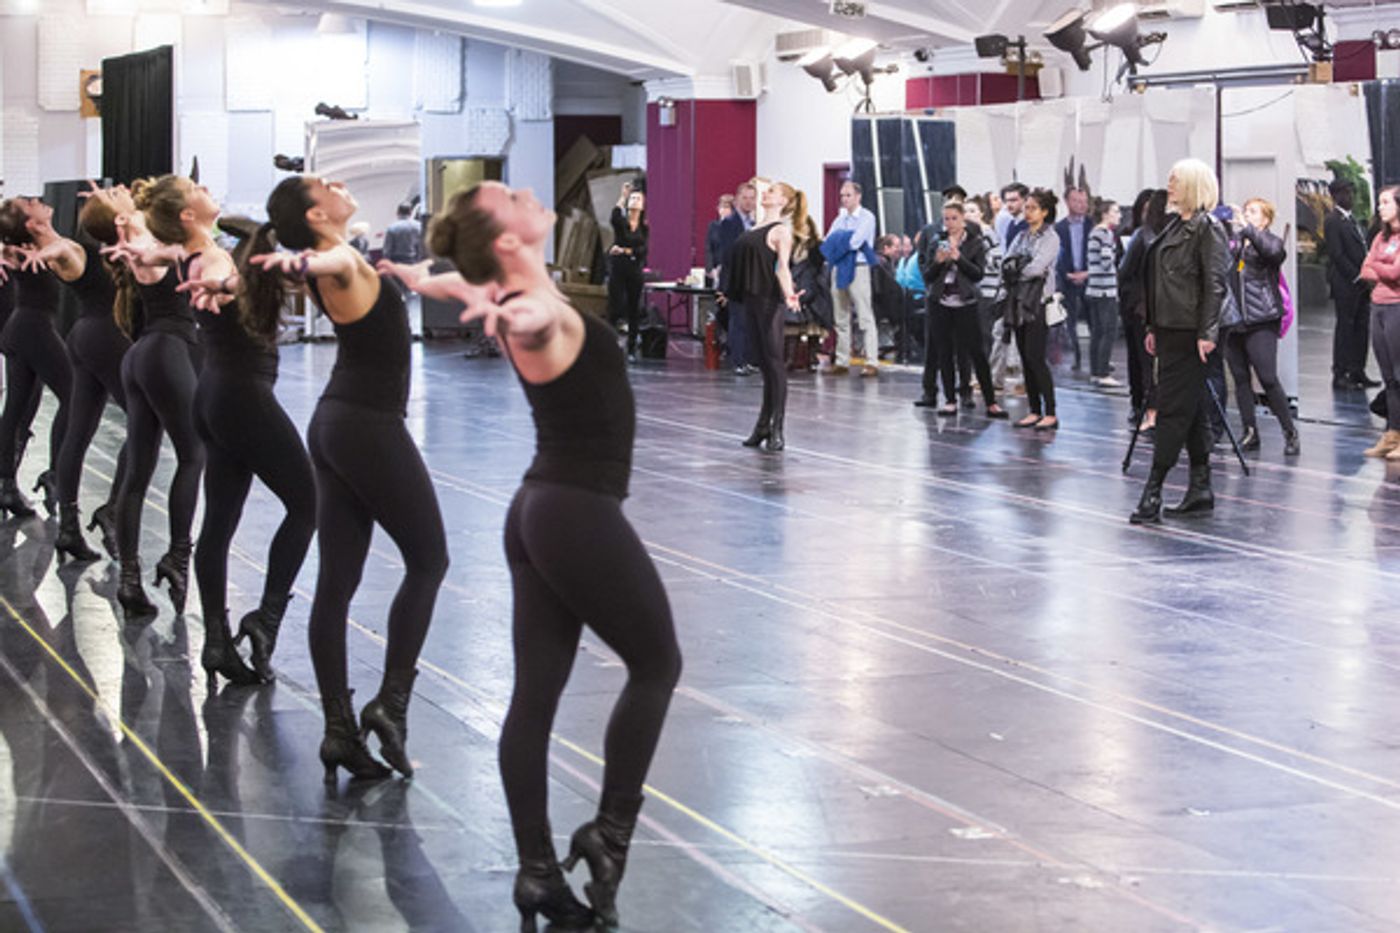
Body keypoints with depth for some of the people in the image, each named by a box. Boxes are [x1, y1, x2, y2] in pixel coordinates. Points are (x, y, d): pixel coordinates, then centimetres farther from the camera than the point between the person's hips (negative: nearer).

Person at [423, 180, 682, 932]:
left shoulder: (531, 301, 3)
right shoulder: (540, 310, -24)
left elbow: (503, 300, 26)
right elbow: (531, 318, -48)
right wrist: (509, 312, -67)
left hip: (542, 510, 8)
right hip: (581, 513, -8)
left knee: (534, 694, 7)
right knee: (656, 664, 9)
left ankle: (538, 870, 10)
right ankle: (610, 830, 9)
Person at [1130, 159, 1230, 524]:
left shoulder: (1207, 228, -10)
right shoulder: (1174, 226, 17)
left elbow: (1215, 284, -16)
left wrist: (1207, 333, -20)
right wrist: (1153, 328, 19)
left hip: (1190, 332, -9)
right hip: (1170, 329, 9)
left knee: (1174, 409, -9)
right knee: (1191, 410, 12)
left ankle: (1153, 491, -10)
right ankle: (1200, 489, 16)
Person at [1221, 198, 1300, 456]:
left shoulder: (1271, 240, 3)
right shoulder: (1233, 241, 16)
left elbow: (1273, 251, -21)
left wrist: (1247, 228, -22)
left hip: (1260, 321, -5)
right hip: (1232, 319, 5)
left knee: (1268, 378, -10)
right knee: (1240, 378, 6)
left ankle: (1290, 432, 0)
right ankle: (1250, 433, 12)